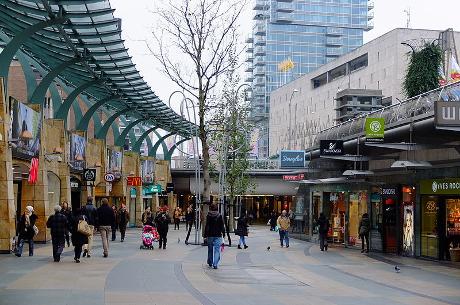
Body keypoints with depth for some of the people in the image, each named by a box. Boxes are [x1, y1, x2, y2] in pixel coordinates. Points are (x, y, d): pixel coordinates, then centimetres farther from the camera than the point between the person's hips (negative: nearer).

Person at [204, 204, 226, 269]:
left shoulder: (208, 216, -5)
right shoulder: (220, 216, -1)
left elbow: (207, 226, -7)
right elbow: (222, 226, 2)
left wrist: (205, 235, -4)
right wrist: (223, 234, 10)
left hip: (210, 235, 1)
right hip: (218, 235, 0)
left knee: (210, 249, 16)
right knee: (217, 250, -2)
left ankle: (210, 263, 28)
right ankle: (215, 264, -12)